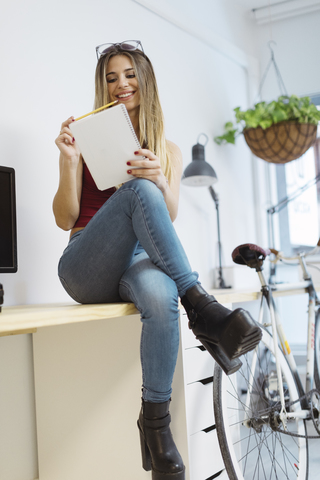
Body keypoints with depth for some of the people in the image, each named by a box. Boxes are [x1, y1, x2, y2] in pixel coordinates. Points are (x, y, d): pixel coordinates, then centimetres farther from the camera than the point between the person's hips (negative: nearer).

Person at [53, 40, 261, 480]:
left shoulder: (169, 151, 17)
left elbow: (169, 217, 1)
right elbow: (65, 220, 4)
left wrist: (161, 181, -20)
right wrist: (69, 163, -13)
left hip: (141, 261, 1)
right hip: (86, 269, -1)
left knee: (161, 296, -39)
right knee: (139, 190, -32)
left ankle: (156, 421, -27)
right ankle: (202, 310, -33)